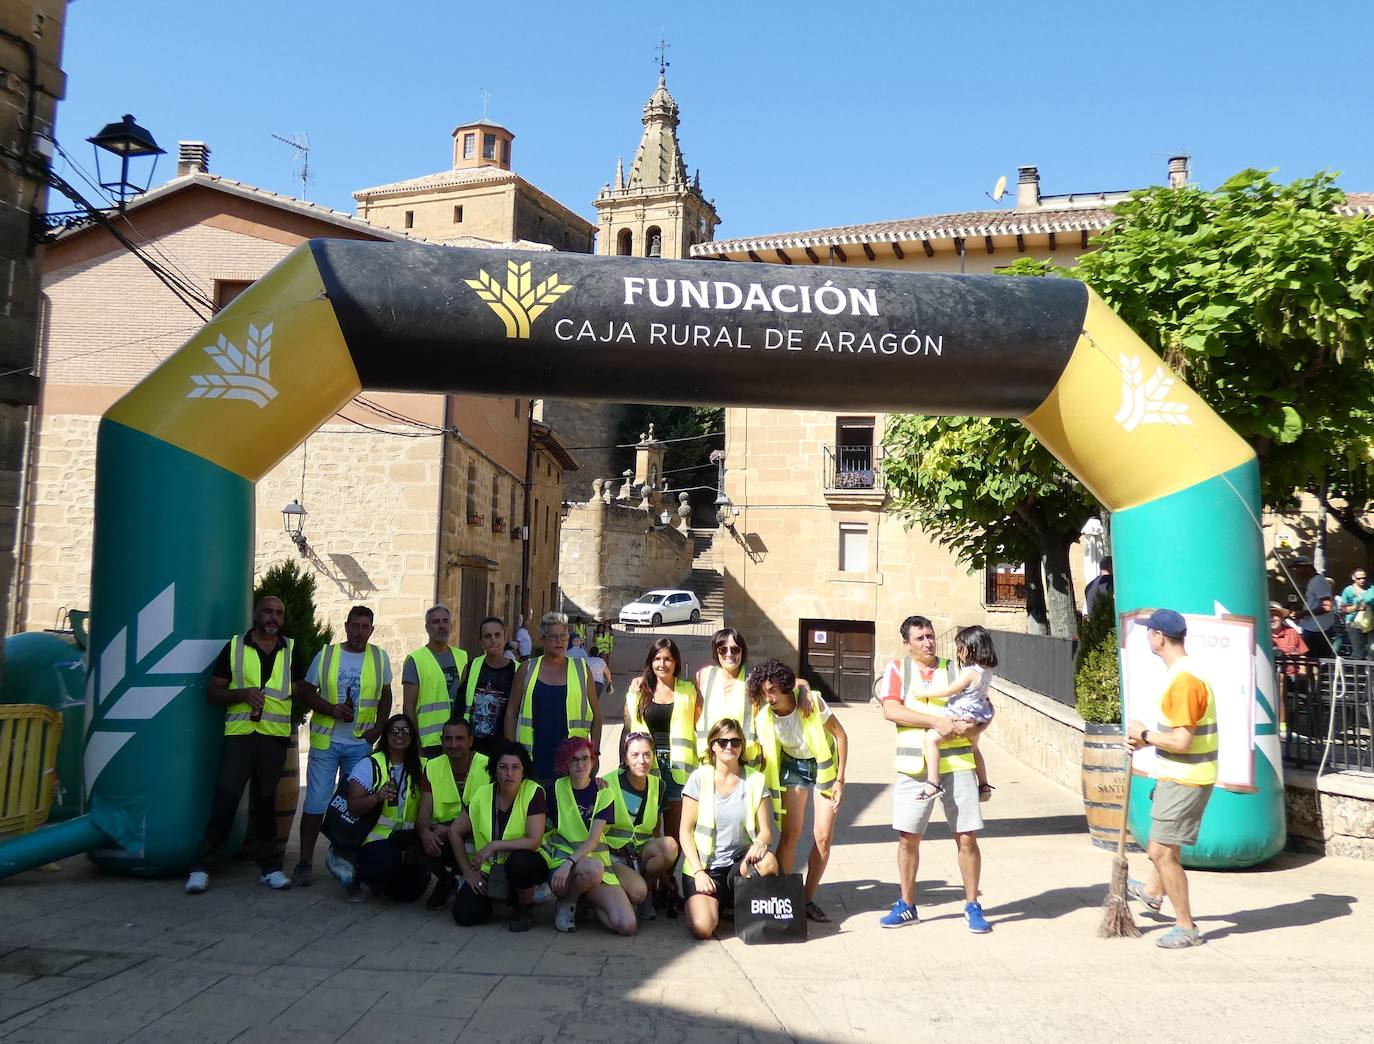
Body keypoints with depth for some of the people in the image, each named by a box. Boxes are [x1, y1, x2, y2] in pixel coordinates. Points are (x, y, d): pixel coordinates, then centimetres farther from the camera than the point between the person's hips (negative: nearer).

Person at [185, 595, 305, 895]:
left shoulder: (292, 650, 8)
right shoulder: (234, 647, 4)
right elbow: (212, 693, 3)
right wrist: (241, 694, -13)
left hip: (275, 737, 2)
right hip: (239, 734, -2)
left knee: (265, 802, 10)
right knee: (224, 800, -6)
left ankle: (270, 866, 16)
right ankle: (201, 866, 3)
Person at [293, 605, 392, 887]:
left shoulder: (379, 657, 4)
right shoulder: (326, 655, 1)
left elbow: (386, 696, 12)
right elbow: (307, 692, 3)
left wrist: (378, 728, -1)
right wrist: (331, 709, -14)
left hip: (361, 744, 2)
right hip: (326, 741, -1)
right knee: (316, 803, -1)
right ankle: (305, 861, 9)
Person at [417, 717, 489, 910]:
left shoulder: (487, 766, -7)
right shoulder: (432, 767, 5)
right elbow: (424, 811, -2)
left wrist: (450, 830, -26)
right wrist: (425, 831, -27)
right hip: (442, 834, 3)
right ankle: (446, 879, 5)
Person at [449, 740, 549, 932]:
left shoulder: (533, 792, -17)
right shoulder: (483, 794, -5)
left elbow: (534, 841, -22)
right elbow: (455, 831, 5)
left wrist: (494, 845, -22)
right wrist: (468, 871, 1)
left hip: (524, 865, -4)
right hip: (489, 869, 4)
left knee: (519, 861, -38)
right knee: (464, 914, -16)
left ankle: (524, 907, -6)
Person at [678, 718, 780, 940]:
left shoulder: (756, 780, 3)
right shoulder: (700, 778, -1)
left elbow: (765, 830, 2)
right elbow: (685, 831, -1)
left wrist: (760, 843, -22)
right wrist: (698, 872, -12)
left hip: (739, 863, 2)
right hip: (704, 865, -2)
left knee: (768, 863, -33)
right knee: (702, 928, -25)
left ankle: (734, 902, -1)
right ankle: (712, 901, 12)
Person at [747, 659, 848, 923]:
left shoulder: (811, 701, -25)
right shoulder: (763, 715, -18)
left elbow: (840, 734, -15)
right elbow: (764, 755, -7)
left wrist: (840, 780, -15)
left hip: (825, 764, -1)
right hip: (793, 767, 1)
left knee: (823, 837, -3)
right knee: (790, 834, -9)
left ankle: (809, 899, 11)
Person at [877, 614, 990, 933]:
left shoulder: (955, 669, 9)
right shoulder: (896, 670, 4)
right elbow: (891, 710, -11)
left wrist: (969, 727, -13)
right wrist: (935, 721, -18)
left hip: (957, 764, 0)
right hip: (914, 767, 0)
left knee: (967, 838, 1)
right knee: (908, 837, 6)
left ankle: (972, 907, 17)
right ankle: (906, 905, 22)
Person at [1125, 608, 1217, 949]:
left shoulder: (1183, 681, -26)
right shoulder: (1182, 672, 7)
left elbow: (1181, 741, -27)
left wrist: (1145, 735, -13)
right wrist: (1147, 738, 5)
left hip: (1184, 780, -11)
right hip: (1179, 776, 11)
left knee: (1163, 853, -4)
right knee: (1161, 841, 30)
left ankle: (1186, 928, 9)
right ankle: (1154, 891, 52)